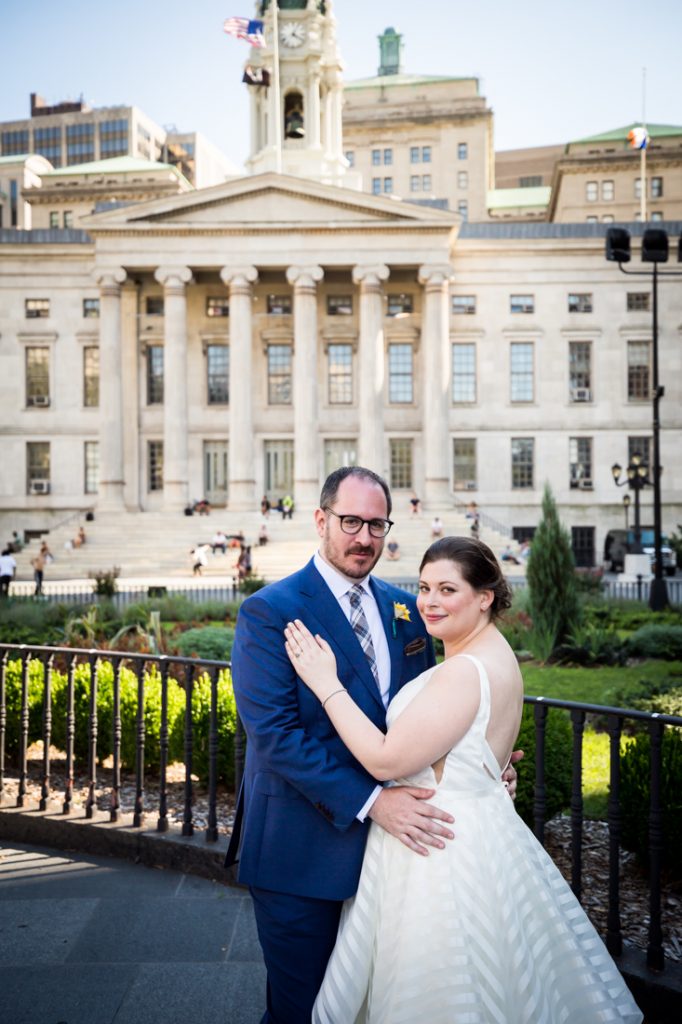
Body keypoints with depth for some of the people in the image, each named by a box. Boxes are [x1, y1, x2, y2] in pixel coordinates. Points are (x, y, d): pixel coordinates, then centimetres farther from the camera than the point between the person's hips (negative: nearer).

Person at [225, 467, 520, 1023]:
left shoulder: (405, 608, 6)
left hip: (391, 837, 6)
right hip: (302, 848, -5)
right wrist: (370, 801, -25)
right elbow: (274, 733, -20)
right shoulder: (268, 611, -13)